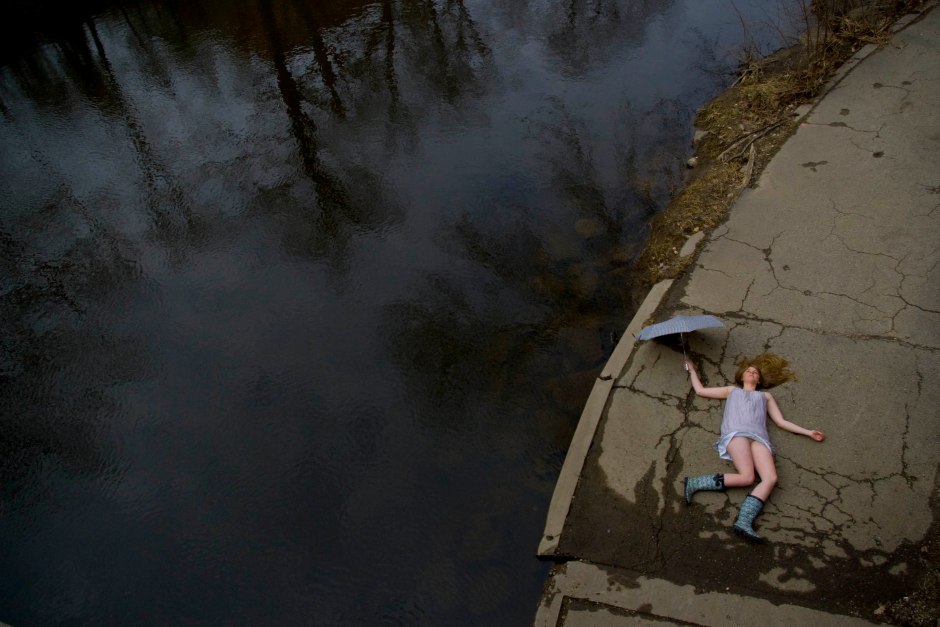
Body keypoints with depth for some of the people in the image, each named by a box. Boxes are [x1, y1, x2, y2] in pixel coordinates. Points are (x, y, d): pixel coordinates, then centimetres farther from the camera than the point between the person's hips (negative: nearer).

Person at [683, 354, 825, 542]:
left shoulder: (765, 396, 38)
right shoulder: (731, 390, 35)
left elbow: (781, 422, 31)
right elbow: (700, 390, 37)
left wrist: (809, 432, 22)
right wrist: (692, 370, 45)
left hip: (758, 437, 3)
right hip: (737, 433, -2)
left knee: (770, 479, -30)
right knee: (747, 477, -32)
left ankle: (743, 521, -40)